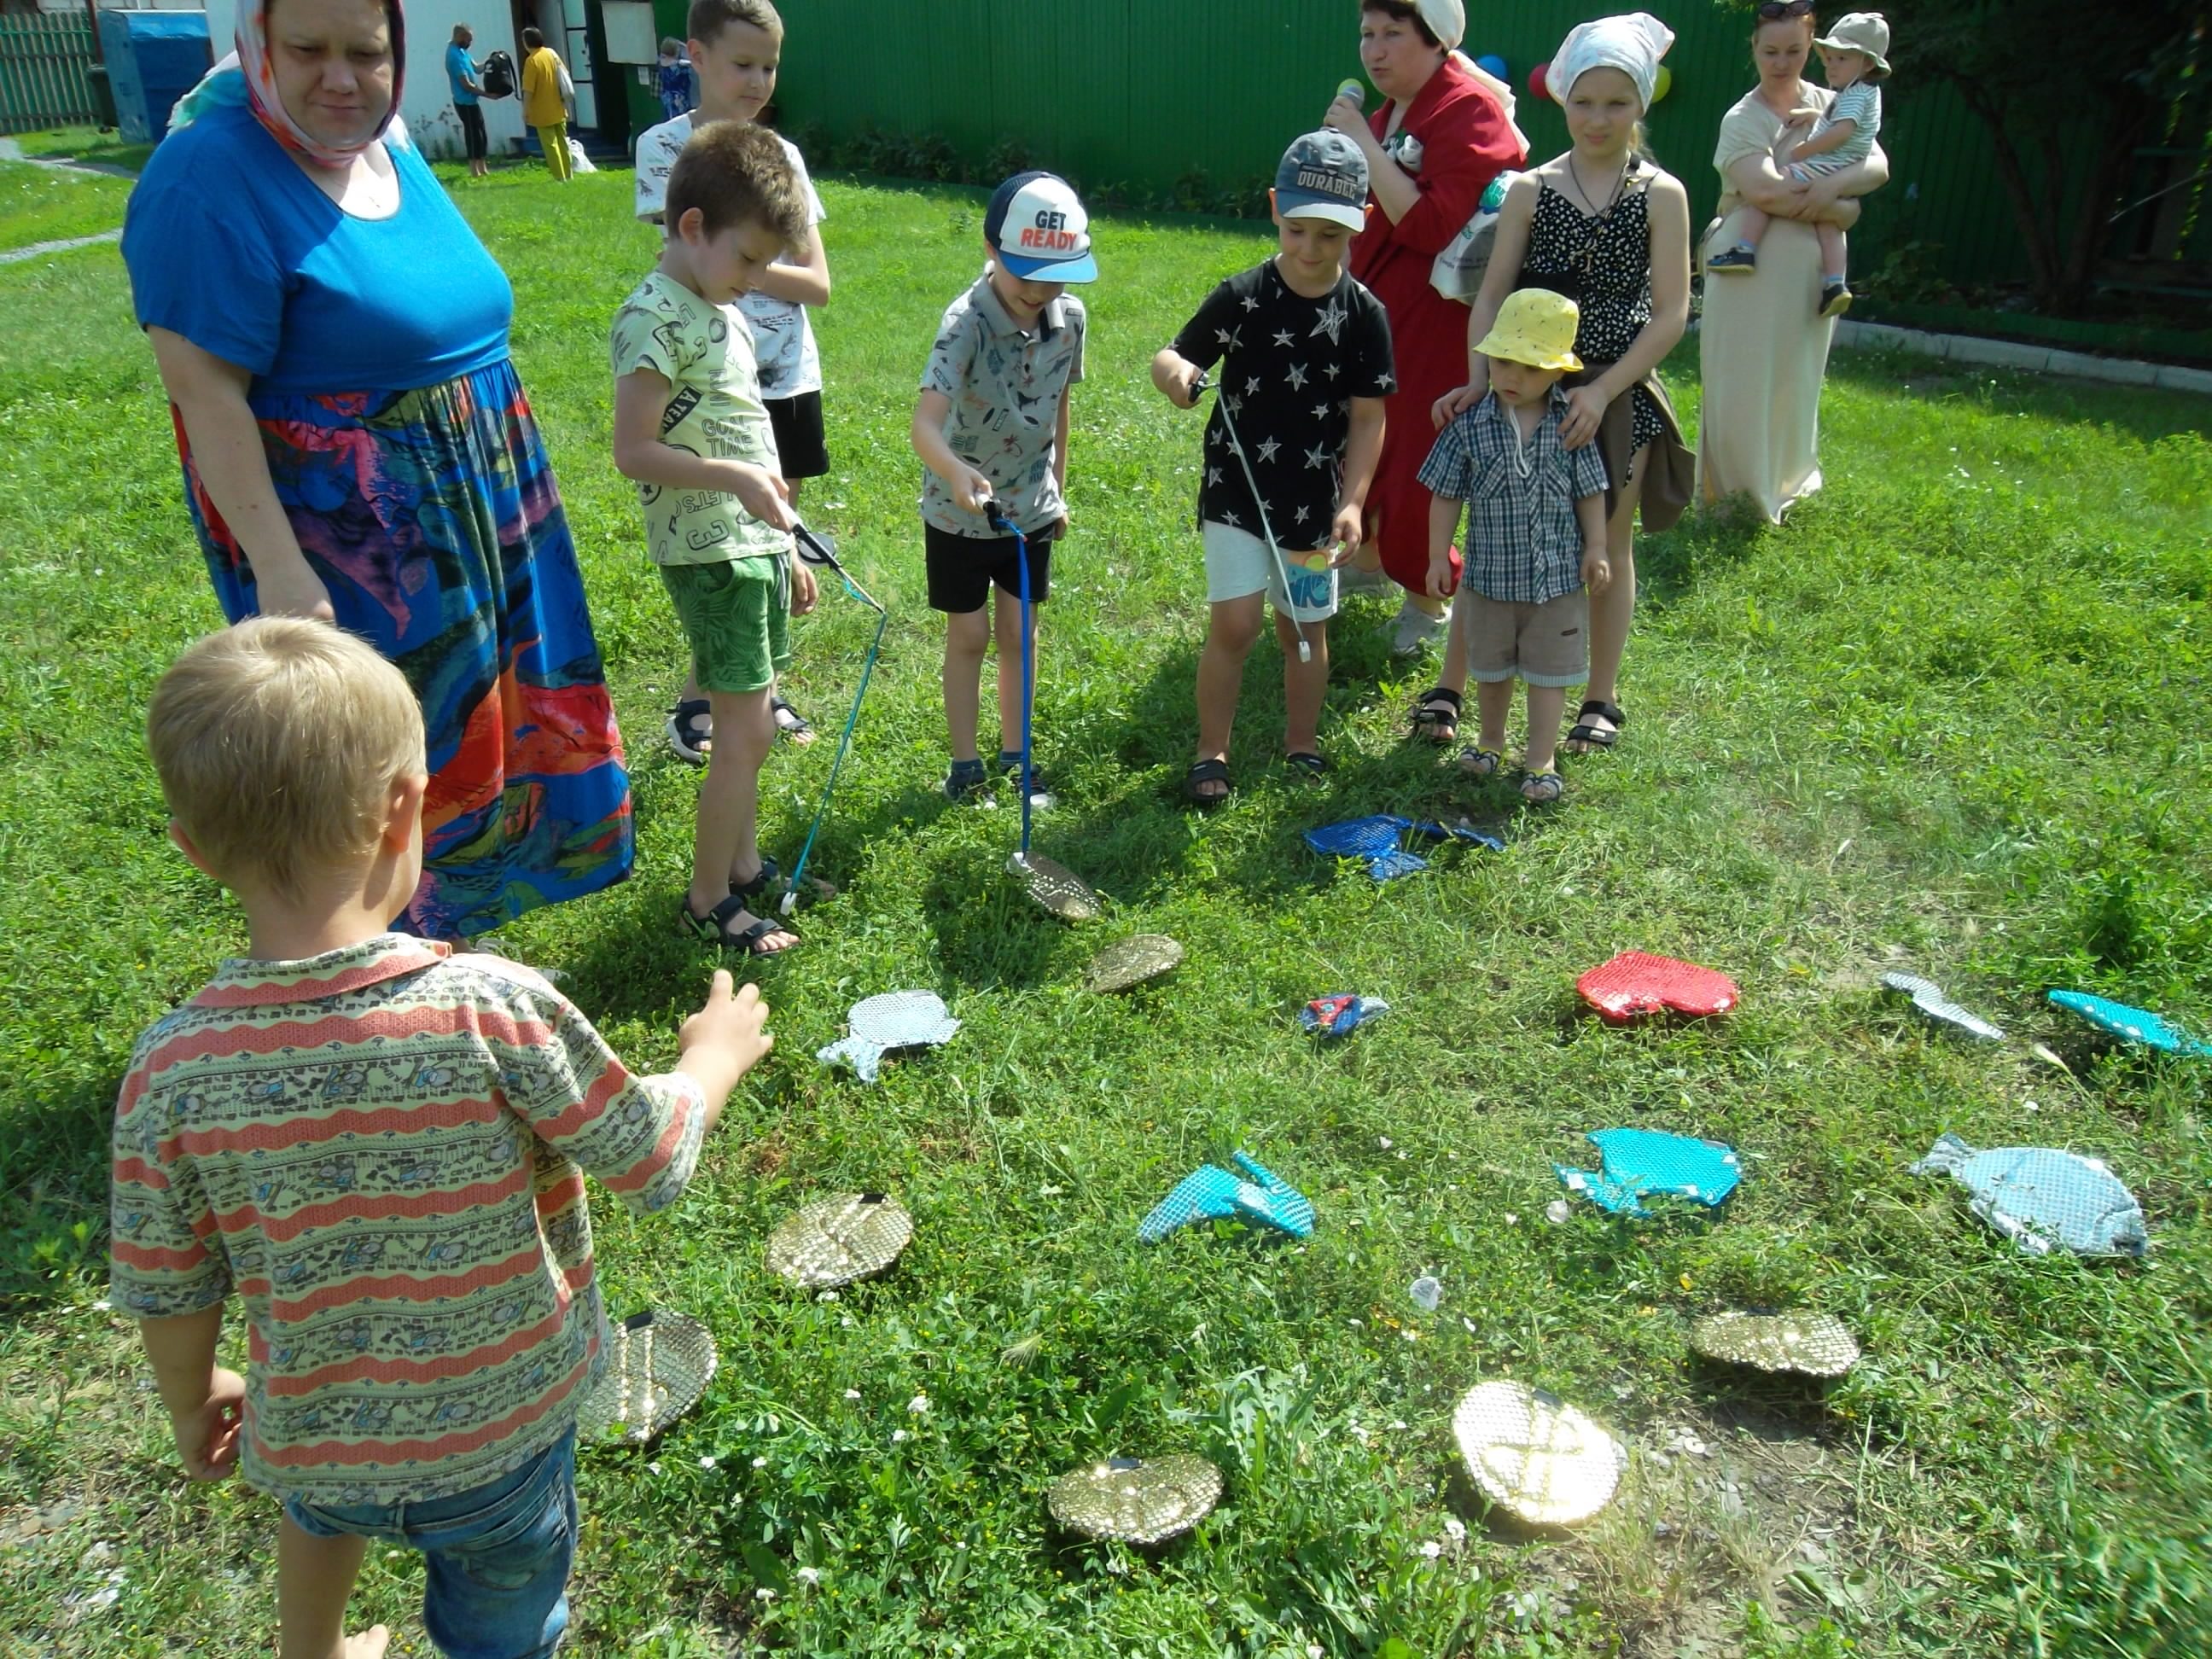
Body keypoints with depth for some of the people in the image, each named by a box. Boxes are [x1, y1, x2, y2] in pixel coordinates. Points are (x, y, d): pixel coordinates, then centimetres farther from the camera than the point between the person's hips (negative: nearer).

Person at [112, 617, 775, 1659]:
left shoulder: (169, 1071, -22)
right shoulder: (496, 1012, -31)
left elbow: (166, 1289, -8)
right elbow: (652, 1165, -18)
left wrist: (191, 1404, 13)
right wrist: (713, 1059, 3)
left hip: (311, 1438, 3)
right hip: (503, 1435, -3)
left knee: (321, 1506, 38)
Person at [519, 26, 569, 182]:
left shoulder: (531, 60, -17)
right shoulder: (552, 53, 2)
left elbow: (528, 90, -19)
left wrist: (525, 111, -11)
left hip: (543, 112, -7)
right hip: (558, 109, 7)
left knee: (550, 144, 0)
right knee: (562, 142, 14)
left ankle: (560, 177, -1)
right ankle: (568, 174, 20)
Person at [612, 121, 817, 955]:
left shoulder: (716, 308, 14)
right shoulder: (655, 316, -14)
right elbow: (634, 451, -19)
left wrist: (784, 547, 21)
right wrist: (734, 476, -30)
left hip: (753, 547, 9)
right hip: (710, 556, -9)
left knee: (749, 725, 14)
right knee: (745, 730, -5)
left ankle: (745, 866, 27)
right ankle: (708, 901, 8)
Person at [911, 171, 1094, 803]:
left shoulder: (1070, 317, -9)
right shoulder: (966, 323, -26)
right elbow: (926, 423, -39)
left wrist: (1058, 488, 12)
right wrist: (957, 473, -58)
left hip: (1030, 505, 4)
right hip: (960, 509, -4)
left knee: (1020, 631, 12)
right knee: (969, 635, 6)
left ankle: (1015, 754, 27)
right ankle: (964, 761, 21)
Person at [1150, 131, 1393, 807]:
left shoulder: (1365, 314, -4)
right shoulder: (1241, 298, -8)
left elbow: (1368, 417, -1)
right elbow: (1174, 356, -5)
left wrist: (1352, 500, -9)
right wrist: (1172, 373, -29)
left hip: (1315, 501, 2)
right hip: (1237, 491, -2)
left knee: (1305, 627, 13)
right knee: (1234, 624, -7)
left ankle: (1301, 747, 32)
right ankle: (1211, 754, 12)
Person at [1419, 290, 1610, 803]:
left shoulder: (1570, 425, -7)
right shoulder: (1470, 426, -9)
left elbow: (1590, 493, 2)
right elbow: (1446, 496, -2)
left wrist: (1596, 549, 0)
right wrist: (1439, 555, -4)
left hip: (1558, 575, -1)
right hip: (1491, 573, 1)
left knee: (1548, 673, 7)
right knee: (1491, 668, 19)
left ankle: (1540, 760, 19)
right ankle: (1491, 741, 41)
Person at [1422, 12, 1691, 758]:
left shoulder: (1662, 195, -2)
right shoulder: (1530, 190, 1)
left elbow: (1671, 314, -6)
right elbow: (1491, 296, -2)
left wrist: (1602, 391, -17)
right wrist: (1478, 380, -18)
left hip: (1621, 395, 0)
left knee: (1608, 547, 10)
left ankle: (1601, 700, 22)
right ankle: (1450, 687, 11)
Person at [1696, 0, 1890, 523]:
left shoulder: (1830, 106, 9)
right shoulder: (1743, 119, -8)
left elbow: (1878, 165, -1)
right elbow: (1766, 190, -24)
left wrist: (1834, 183, -22)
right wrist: (1842, 210, -15)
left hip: (1809, 274, 5)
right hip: (1749, 269, -5)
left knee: (1795, 382, 15)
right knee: (1741, 386, -2)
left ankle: (1783, 483, 31)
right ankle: (1732, 493, 8)